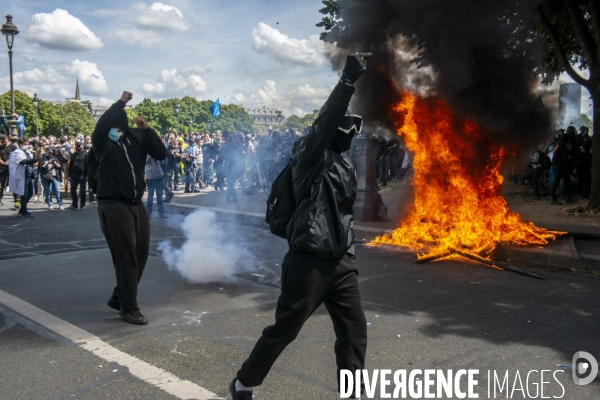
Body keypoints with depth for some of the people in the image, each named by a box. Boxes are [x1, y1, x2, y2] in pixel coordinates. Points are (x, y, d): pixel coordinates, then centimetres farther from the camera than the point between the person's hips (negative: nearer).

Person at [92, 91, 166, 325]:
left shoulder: (137, 136, 4)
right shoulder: (103, 139, -7)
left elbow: (161, 154, -4)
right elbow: (101, 125, -30)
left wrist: (147, 129, -12)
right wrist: (121, 102, -20)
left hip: (136, 203, 6)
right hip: (113, 205, -6)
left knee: (141, 253, 11)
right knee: (126, 256, -4)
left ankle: (119, 297, 29)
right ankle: (128, 307, 9)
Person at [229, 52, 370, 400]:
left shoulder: (344, 162, 16)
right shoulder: (310, 155, -7)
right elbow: (324, 122, -26)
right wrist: (348, 81, -33)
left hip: (342, 262, 8)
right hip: (309, 261, -7)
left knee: (354, 330, 6)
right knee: (284, 330, 6)